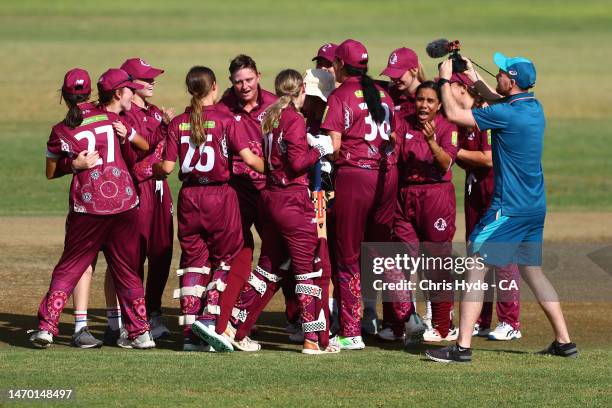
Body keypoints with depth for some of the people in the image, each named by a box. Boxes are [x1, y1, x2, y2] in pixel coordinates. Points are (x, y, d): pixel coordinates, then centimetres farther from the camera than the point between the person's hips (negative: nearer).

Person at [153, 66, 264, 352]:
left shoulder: (178, 123, 3)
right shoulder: (224, 120, -6)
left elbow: (167, 167, 0)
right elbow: (248, 158, -11)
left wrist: (152, 169, 21)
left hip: (189, 197, 3)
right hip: (220, 195, -3)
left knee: (193, 259, 10)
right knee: (224, 257, 11)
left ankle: (190, 333, 6)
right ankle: (209, 317, -7)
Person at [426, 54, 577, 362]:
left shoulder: (506, 114, -19)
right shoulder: (534, 108, 7)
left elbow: (453, 114, -14)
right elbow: (494, 98, 28)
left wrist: (445, 79, 0)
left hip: (509, 208, -9)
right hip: (535, 207, 9)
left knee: (475, 269, -5)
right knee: (532, 271, 18)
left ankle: (463, 346, -9)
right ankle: (564, 341, 18)